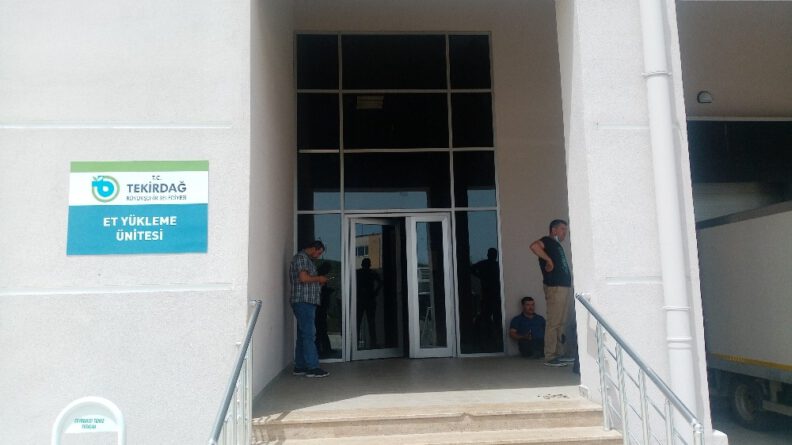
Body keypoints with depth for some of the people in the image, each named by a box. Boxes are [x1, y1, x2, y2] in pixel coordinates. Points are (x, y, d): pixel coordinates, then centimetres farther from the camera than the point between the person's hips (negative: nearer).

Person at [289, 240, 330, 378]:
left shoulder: (306, 259, 24)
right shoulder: (301, 257, -8)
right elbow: (303, 278, -20)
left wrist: (319, 282, 15)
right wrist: (319, 278, -6)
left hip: (306, 302, 11)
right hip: (304, 301, -11)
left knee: (302, 335, 10)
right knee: (309, 334, -11)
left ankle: (299, 367, 13)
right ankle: (312, 367, -10)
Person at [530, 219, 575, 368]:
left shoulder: (557, 245, 23)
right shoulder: (548, 241, -6)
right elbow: (534, 246, -28)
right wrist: (549, 260, -22)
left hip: (564, 287, 10)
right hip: (555, 288, -10)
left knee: (560, 323, 13)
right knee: (553, 323, -9)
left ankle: (557, 354, 19)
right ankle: (549, 357, -7)